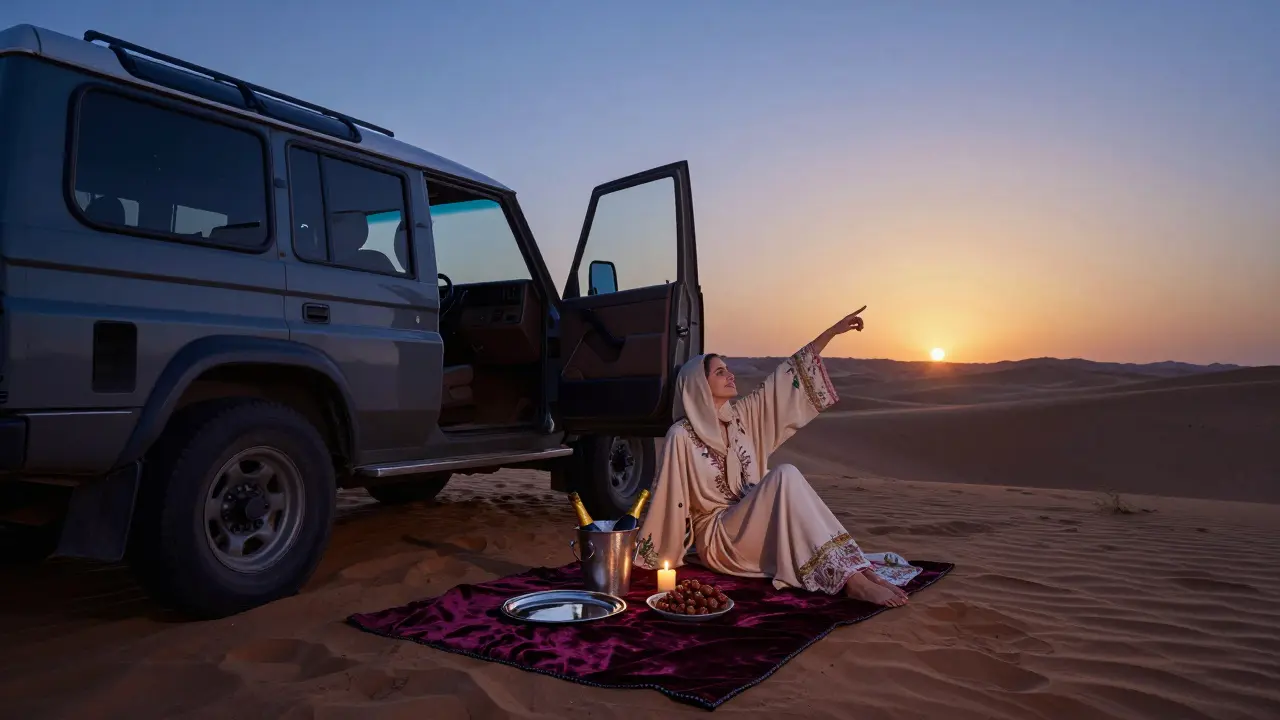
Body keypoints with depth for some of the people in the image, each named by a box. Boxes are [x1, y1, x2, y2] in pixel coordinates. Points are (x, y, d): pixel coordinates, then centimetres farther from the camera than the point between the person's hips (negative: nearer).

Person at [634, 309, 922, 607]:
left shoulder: (742, 416, 7)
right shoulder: (682, 436, -12)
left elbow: (786, 378, 6)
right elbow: (665, 497, -11)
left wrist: (832, 331, 5)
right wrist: (648, 554, -9)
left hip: (758, 527, 7)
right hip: (719, 538, -7)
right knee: (785, 475, -27)